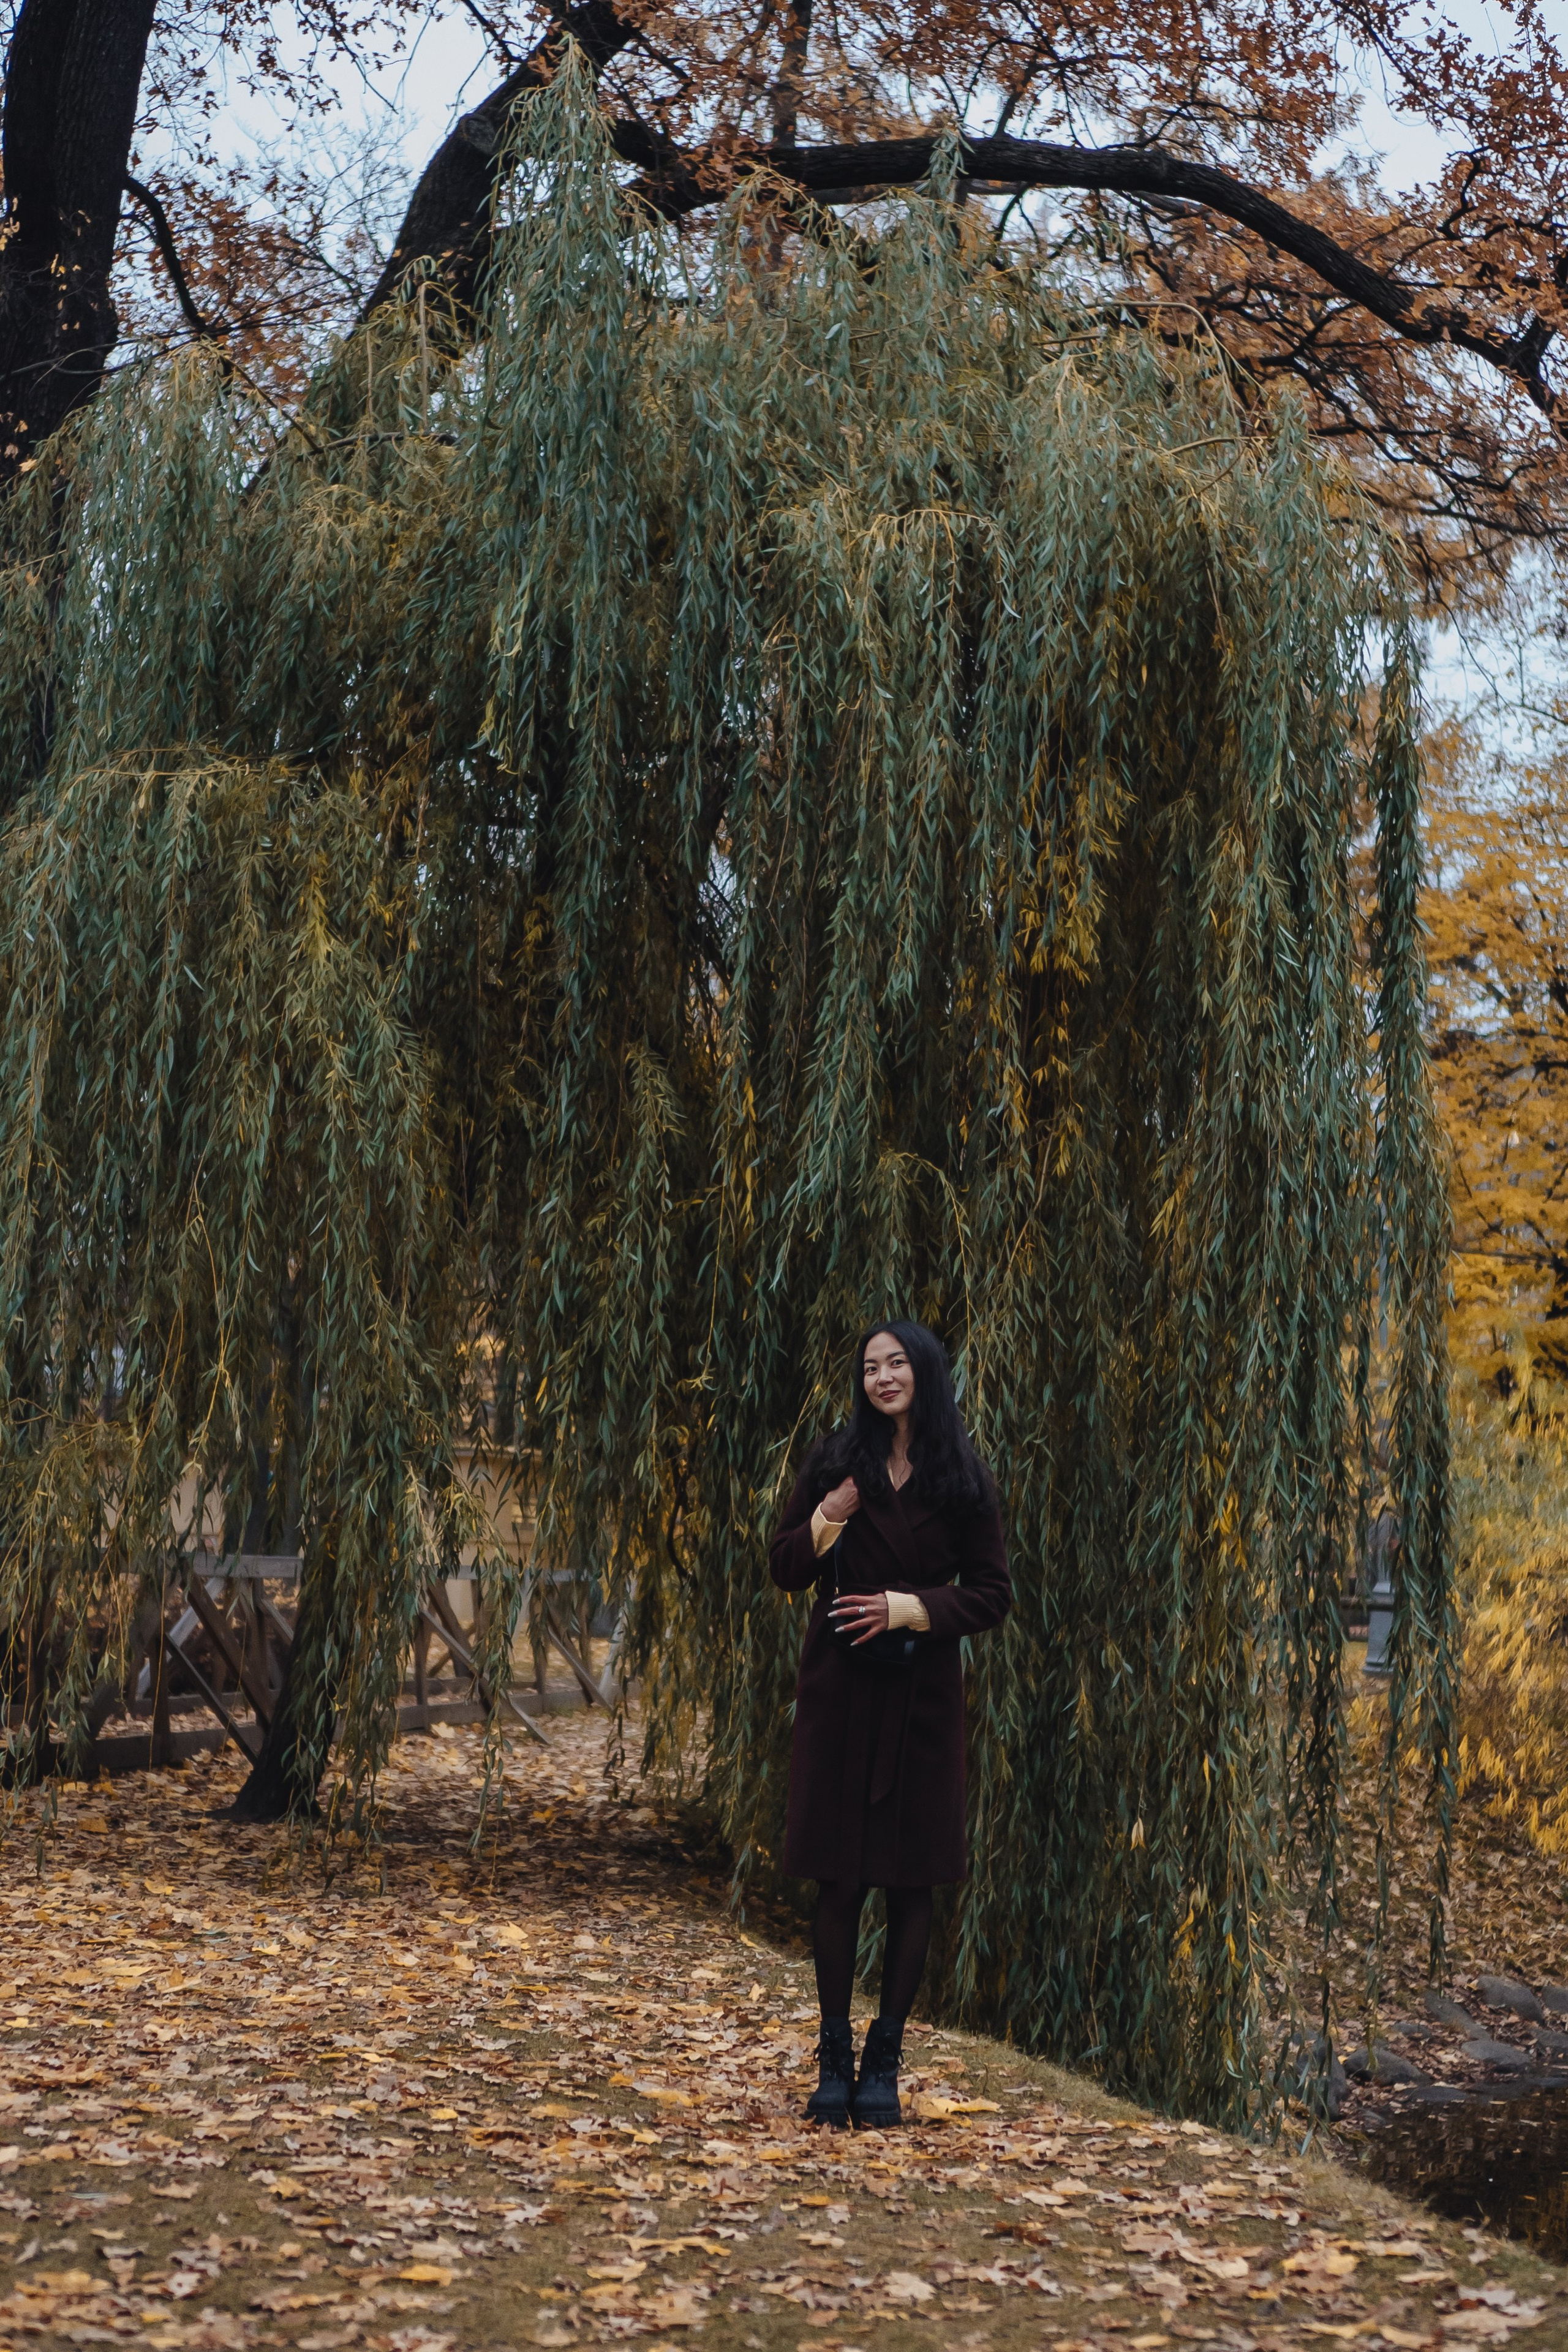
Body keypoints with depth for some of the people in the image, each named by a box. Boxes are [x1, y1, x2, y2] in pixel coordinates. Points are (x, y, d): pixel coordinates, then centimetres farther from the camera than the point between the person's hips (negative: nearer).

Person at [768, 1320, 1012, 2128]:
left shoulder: (963, 1480, 2)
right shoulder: (835, 1462, 3)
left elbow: (992, 1595, 2)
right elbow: (785, 1569, 5)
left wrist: (908, 1608, -12)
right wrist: (826, 1521, -14)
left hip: (923, 1694, 0)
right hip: (840, 1689, 0)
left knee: (913, 1878, 3)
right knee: (838, 1876, 2)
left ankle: (884, 2062, 13)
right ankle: (834, 2057, 12)